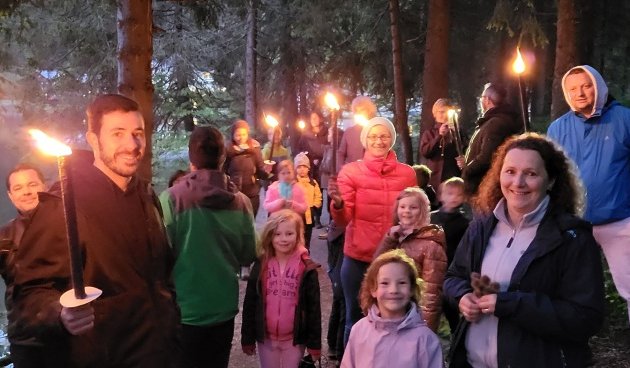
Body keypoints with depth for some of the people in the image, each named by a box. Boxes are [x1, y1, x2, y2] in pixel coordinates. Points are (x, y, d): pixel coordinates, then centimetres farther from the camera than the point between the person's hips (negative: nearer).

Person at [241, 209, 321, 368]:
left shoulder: (307, 269, -8)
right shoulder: (260, 266, -3)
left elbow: (313, 307, -5)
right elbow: (250, 303, 2)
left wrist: (314, 342, -5)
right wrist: (247, 338, 3)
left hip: (294, 338, -2)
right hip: (266, 337, 2)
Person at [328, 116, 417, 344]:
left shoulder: (407, 173, 4)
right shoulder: (351, 171, -2)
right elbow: (343, 220, -8)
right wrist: (338, 203, -28)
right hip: (358, 259, -1)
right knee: (356, 319, 8)